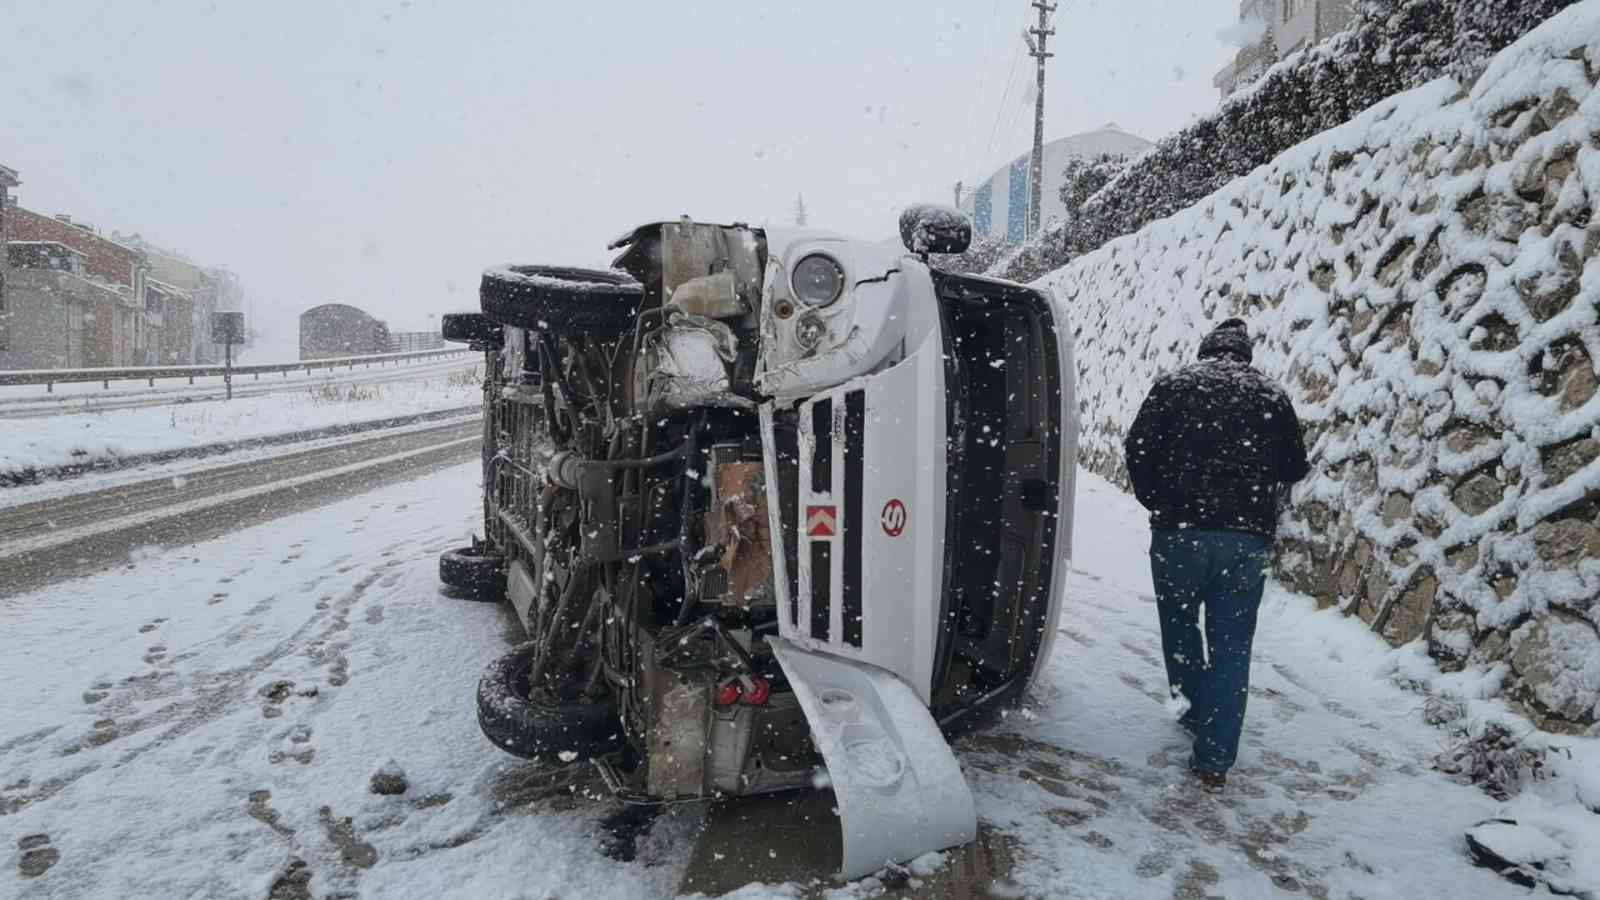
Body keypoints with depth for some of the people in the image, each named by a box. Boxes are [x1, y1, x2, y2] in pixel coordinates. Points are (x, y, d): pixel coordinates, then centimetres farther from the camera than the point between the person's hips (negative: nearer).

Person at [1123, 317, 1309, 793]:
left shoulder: (1173, 385, 3)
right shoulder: (1273, 397, 8)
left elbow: (1138, 449, -3)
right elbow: (1294, 467, 10)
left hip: (1180, 531, -1)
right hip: (1248, 539, 1)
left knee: (1180, 625, 22)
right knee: (1232, 646, 7)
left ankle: (1193, 711, 36)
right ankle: (1215, 760, 8)